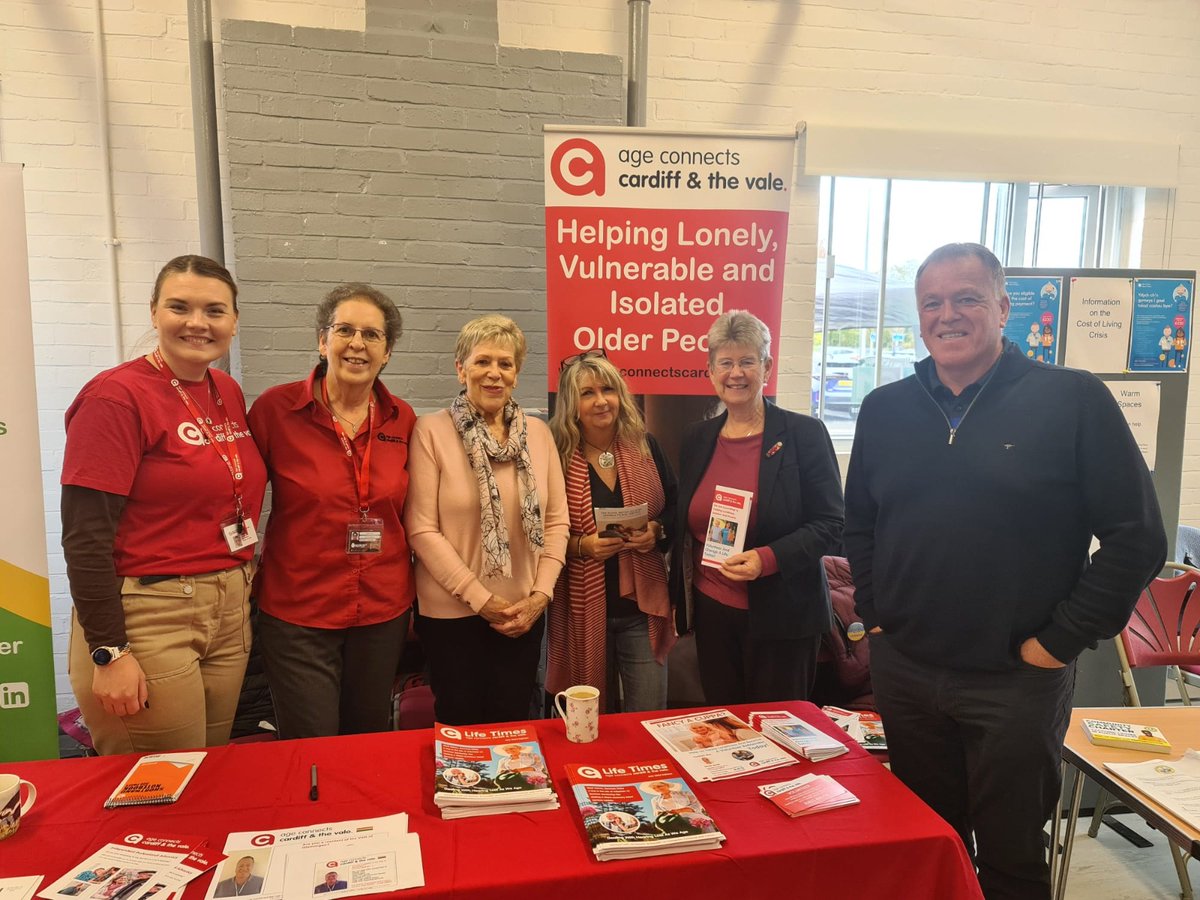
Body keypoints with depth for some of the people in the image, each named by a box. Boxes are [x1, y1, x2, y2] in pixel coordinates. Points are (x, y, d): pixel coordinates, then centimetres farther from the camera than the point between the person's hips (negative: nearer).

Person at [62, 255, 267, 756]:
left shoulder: (228, 392, 8)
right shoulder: (116, 396, -12)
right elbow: (85, 536, -15)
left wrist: (242, 591, 9)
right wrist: (109, 652, -16)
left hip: (231, 615, 7)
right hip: (146, 620, -6)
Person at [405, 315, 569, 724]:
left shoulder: (538, 432, 4)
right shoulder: (432, 431, -8)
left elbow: (556, 520, 5)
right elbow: (422, 529, -12)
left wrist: (541, 593, -6)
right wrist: (481, 599, -13)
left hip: (523, 614, 3)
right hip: (452, 613, -3)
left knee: (512, 723, 15)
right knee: (461, 725, 11)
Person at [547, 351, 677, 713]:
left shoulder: (646, 447, 3)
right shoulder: (556, 456, -5)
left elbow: (675, 509, 11)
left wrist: (657, 532, -9)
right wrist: (580, 545, -19)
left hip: (642, 607, 2)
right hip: (582, 611, -2)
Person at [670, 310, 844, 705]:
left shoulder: (803, 434, -7)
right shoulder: (697, 439, 7)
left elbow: (830, 523, -8)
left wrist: (768, 559, -22)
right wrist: (679, 605, 12)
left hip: (781, 619, -4)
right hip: (713, 613, 4)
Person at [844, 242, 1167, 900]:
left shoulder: (1074, 399, -8)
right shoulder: (884, 409, 5)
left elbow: (1137, 537, -8)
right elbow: (859, 524, 15)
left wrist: (1060, 640, -10)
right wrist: (874, 616, 6)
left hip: (1019, 680, -3)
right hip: (903, 673, 4)